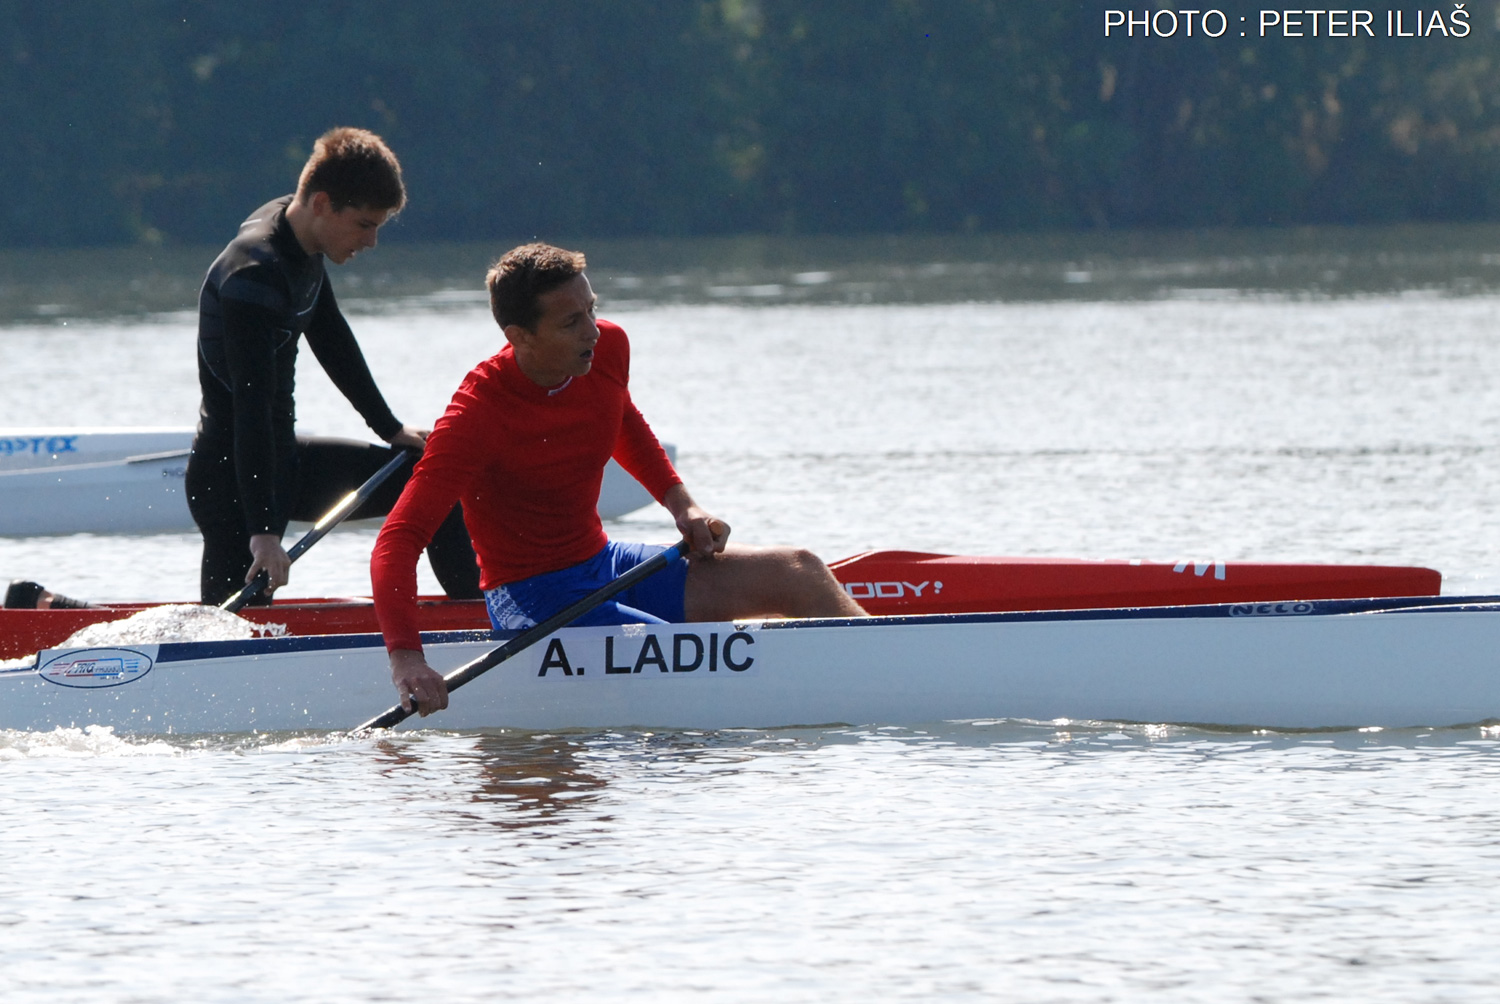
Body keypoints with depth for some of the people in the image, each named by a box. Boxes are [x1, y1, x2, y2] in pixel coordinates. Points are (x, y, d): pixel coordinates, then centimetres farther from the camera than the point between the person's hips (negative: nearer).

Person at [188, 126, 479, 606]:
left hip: (282, 459, 10)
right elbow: (251, 408, -33)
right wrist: (262, 532, -37)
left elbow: (331, 341, 19)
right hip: (230, 477, -10)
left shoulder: (300, 240, 2)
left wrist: (390, 429, 25)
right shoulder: (253, 277, -27)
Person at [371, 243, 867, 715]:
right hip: (534, 601, -8)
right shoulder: (477, 416, -26)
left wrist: (681, 503, 7)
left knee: (798, 574, 0)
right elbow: (397, 541, -31)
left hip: (603, 564, 8)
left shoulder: (607, 349, -5)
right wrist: (406, 658, -45)